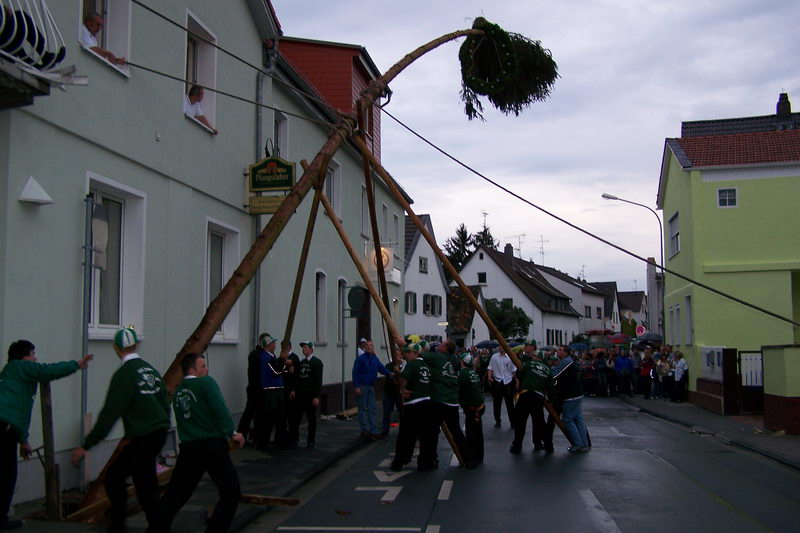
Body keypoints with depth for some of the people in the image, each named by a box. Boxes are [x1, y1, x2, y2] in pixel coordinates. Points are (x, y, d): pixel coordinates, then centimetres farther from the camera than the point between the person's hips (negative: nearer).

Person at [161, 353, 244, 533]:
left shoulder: (178, 391, 13)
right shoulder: (206, 382, -5)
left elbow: (181, 418, 13)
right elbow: (220, 410, -16)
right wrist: (232, 432, -11)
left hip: (188, 447, 6)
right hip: (212, 445, -6)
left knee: (176, 492, 18)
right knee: (231, 492, 3)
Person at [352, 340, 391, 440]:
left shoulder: (375, 358, 9)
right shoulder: (360, 359, -9)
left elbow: (381, 368, 9)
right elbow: (355, 373, -10)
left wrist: (389, 374, -9)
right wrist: (356, 387, -16)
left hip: (371, 387, 7)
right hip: (362, 387, -6)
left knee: (372, 408, 6)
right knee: (363, 408, -2)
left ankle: (374, 431, 9)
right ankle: (365, 430, 2)